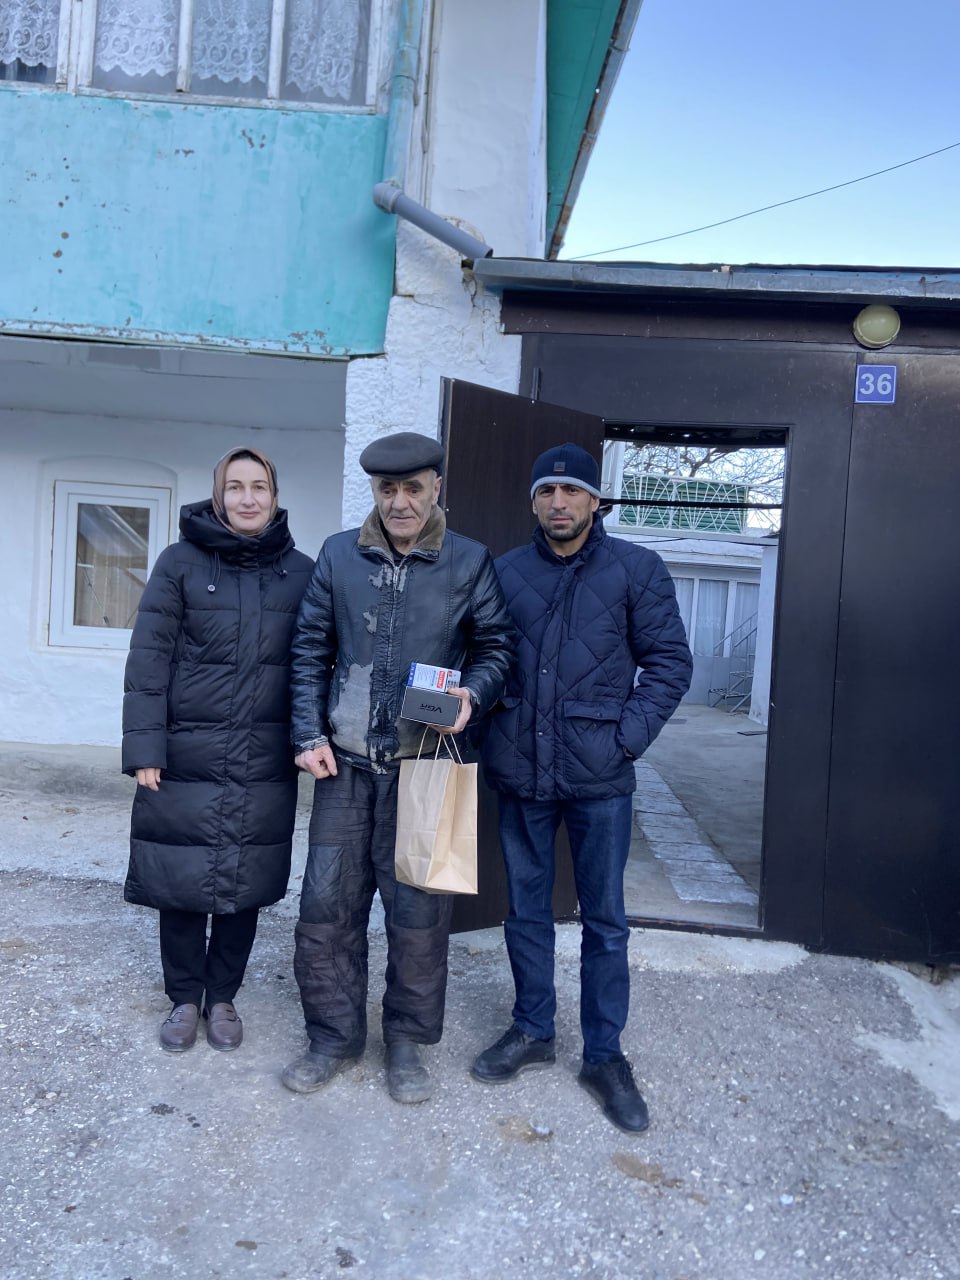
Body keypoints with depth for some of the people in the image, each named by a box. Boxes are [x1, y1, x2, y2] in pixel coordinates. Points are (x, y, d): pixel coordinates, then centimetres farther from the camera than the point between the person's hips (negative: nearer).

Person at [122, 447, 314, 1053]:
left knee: (246, 883, 10)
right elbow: (149, 659, -4)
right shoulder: (181, 562, -1)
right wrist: (144, 748, -9)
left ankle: (223, 997, 30)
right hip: (187, 755, -1)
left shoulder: (300, 571, 4)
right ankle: (184, 998, 29)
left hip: (266, 763, 1)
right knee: (182, 880, 7)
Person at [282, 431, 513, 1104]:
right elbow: (311, 651, 9)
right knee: (326, 907, 8)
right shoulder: (338, 556, 5)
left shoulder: (470, 562, -1)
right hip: (345, 765, 2)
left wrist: (472, 695, -15)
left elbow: (496, 645, 5)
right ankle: (334, 1036, 29)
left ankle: (408, 1041, 28)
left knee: (419, 914, 7)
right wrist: (310, 734, 1)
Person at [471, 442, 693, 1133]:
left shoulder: (636, 568, -2)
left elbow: (670, 660, -2)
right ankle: (533, 1030, 34)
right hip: (520, 771, 3)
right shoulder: (507, 571, 5)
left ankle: (605, 1054, 26)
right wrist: (488, 722, -2)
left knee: (605, 919, 9)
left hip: (600, 776, -2)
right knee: (526, 910, 15)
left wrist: (628, 736, -10)